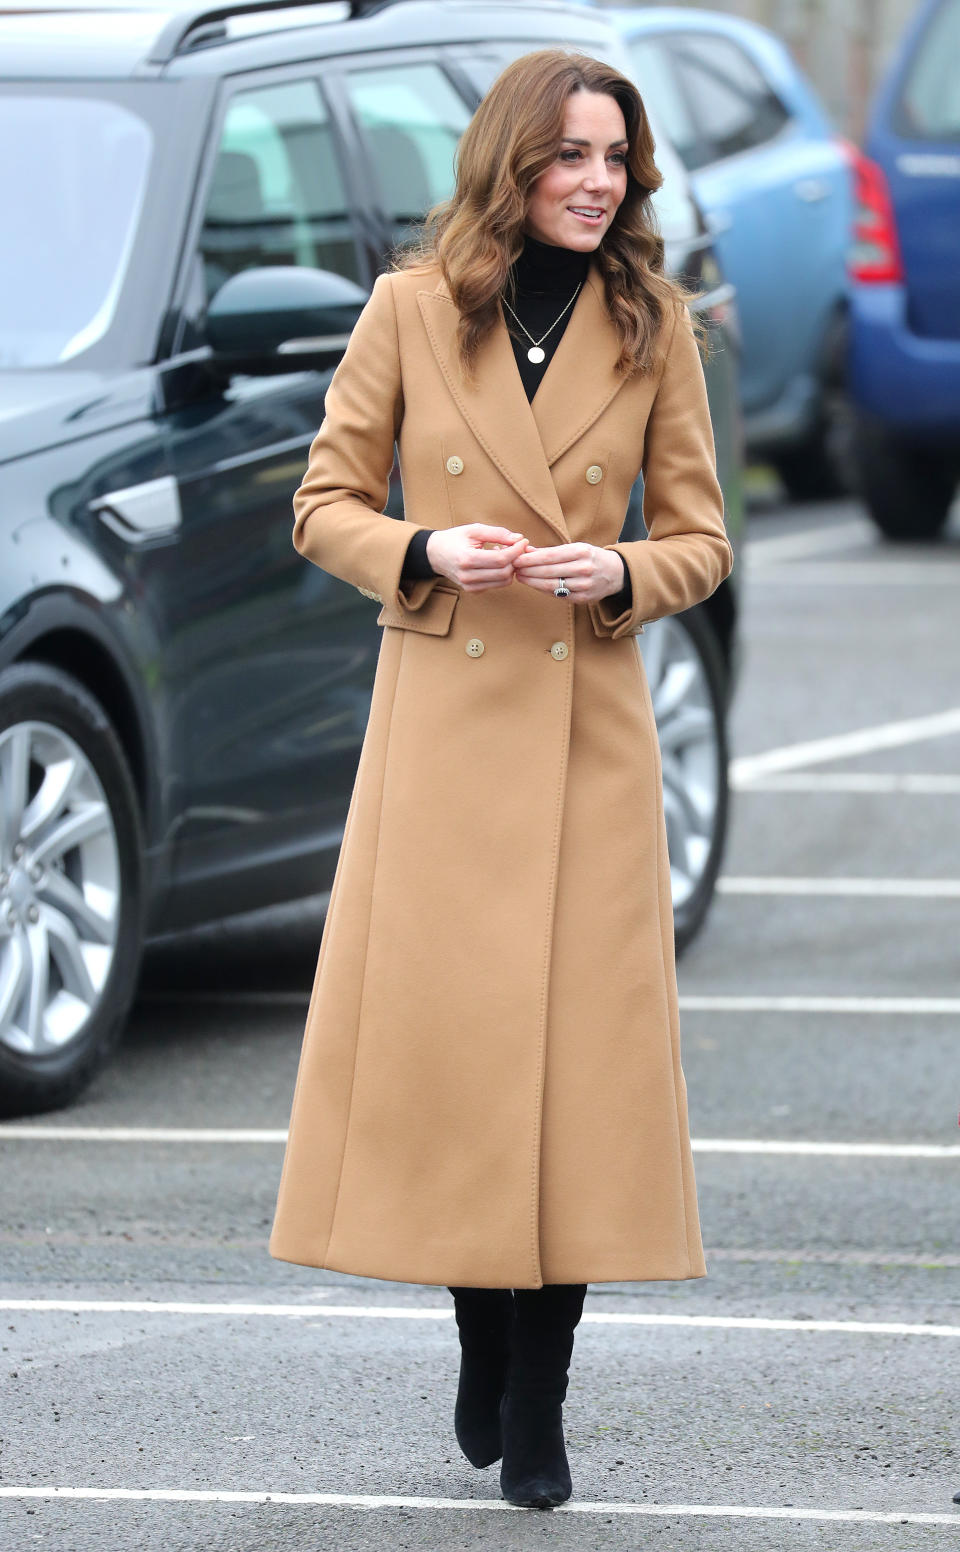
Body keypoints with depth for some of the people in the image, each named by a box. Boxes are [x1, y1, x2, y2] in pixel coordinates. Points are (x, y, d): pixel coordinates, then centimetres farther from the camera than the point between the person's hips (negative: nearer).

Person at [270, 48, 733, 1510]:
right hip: (441, 715, 0)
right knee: (445, 1029, 1)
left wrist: (618, 573, -12)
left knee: (576, 1046, -2)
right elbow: (326, 503, 6)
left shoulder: (654, 321, 4)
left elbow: (700, 537, 8)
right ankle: (483, 1354, 22)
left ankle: (539, 1412, 5)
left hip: (589, 728, 0)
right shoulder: (412, 308, 1)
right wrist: (422, 551, -12)